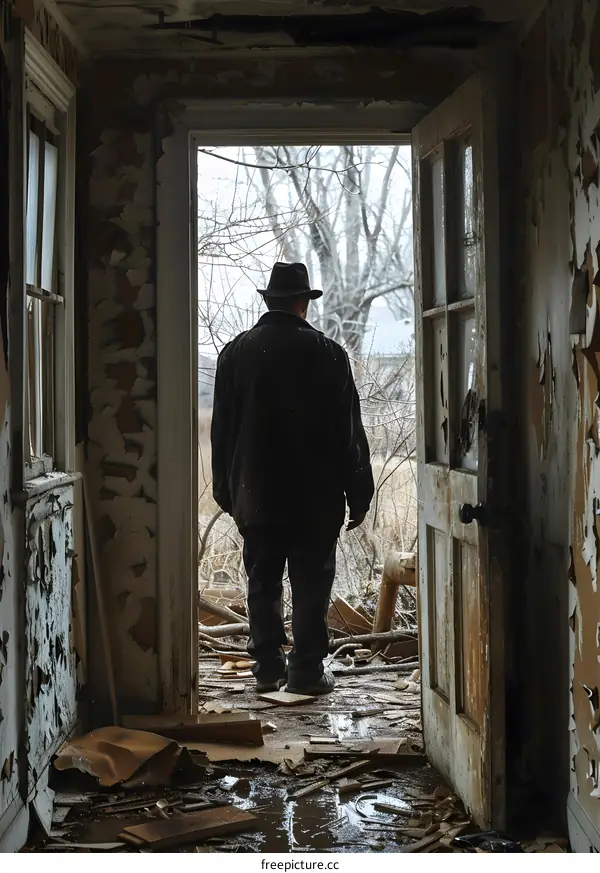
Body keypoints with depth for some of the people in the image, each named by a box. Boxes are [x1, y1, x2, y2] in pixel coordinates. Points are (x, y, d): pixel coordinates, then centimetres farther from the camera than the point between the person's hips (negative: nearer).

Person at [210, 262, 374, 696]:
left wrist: (226, 490, 14)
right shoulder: (327, 353, -6)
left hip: (255, 493, 3)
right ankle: (308, 669, 4)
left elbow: (222, 429, 7)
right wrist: (358, 494, 2)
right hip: (315, 495, -3)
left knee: (263, 582, 10)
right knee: (311, 583, 3)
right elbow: (349, 432, -4)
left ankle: (268, 667, 15)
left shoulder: (235, 351, 3)